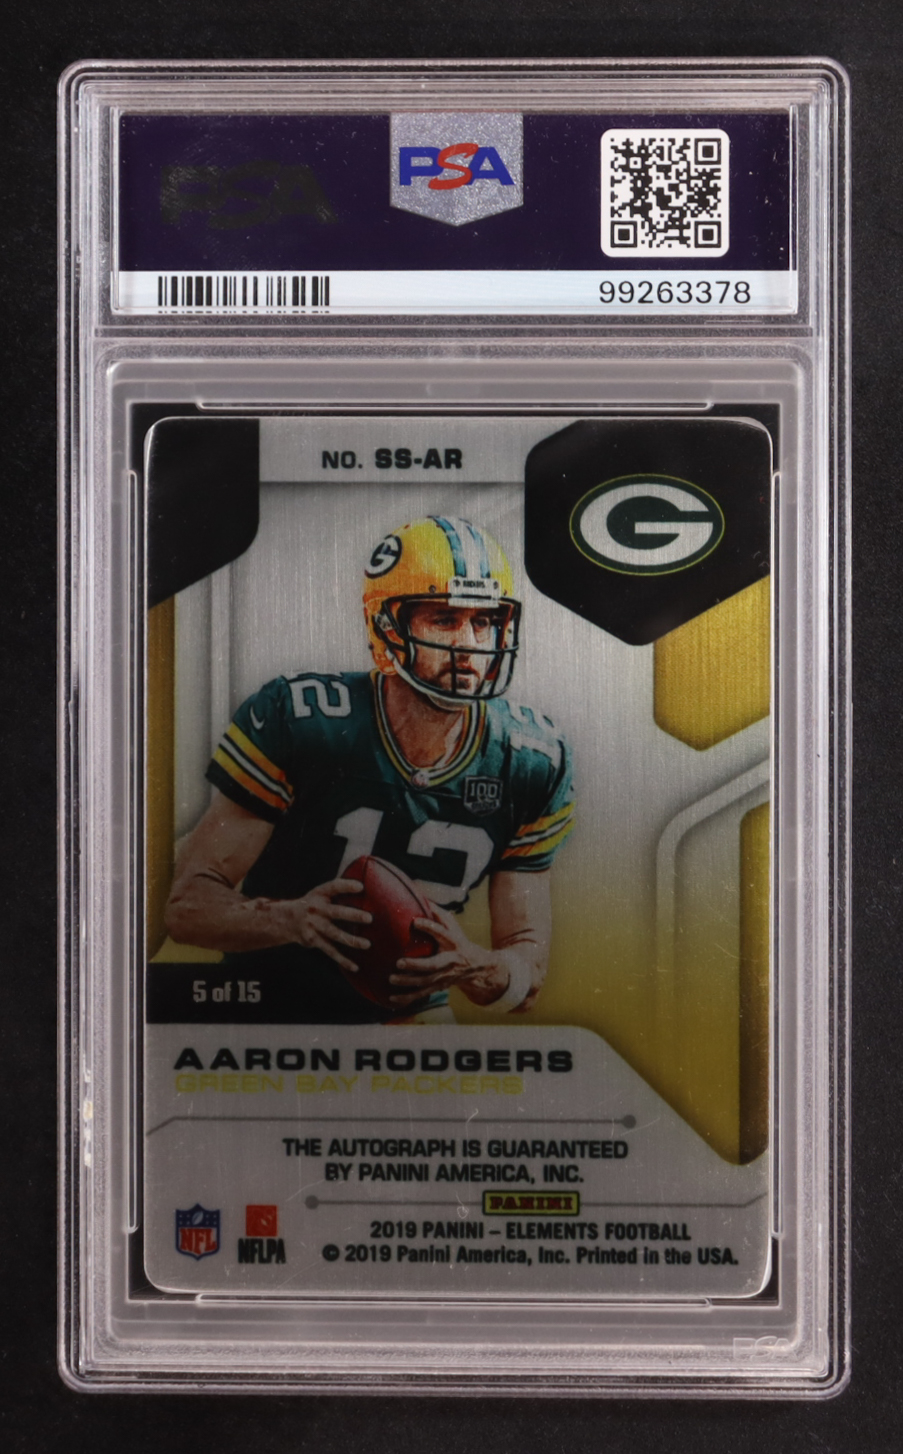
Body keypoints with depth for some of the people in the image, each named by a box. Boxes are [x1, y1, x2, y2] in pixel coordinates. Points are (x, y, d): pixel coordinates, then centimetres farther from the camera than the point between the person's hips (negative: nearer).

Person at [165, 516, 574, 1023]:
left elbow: (529, 972, 1)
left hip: (413, 1010, 1)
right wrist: (293, 919, -32)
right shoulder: (298, 719, -16)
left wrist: (472, 966, -23)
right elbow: (190, 905, -11)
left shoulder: (532, 761, -5)